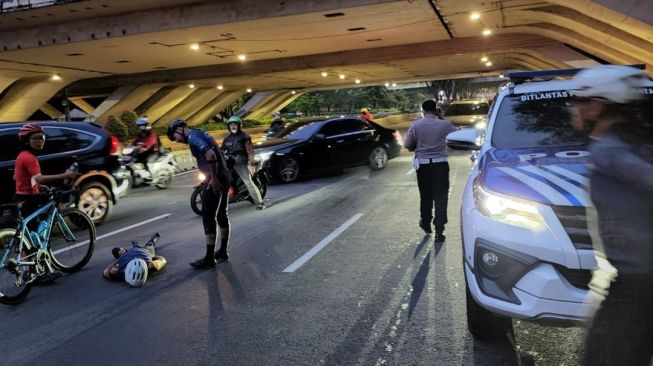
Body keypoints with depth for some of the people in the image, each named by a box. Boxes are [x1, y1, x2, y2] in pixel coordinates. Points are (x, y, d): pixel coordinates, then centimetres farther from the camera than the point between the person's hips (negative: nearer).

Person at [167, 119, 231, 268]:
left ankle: (209, 258, 0)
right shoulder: (200, 133, 19)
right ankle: (223, 251, 25)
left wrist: (213, 178, -21)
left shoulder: (192, 137, -11)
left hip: (215, 180, -10)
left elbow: (210, 155, -26)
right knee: (222, 214, 15)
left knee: (208, 217, -4)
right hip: (224, 176, 10)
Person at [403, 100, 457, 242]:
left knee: (425, 196, 18)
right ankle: (439, 231, -3)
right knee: (440, 197, 1)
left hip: (423, 164, 1)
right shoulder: (445, 124, -5)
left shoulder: (415, 125, -5)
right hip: (440, 164, -1)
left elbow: (407, 145, -5)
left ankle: (426, 224, 33)